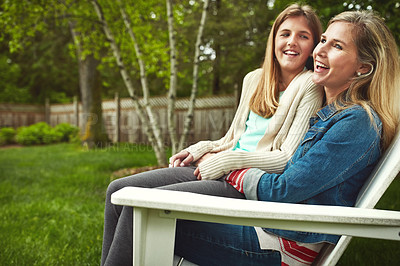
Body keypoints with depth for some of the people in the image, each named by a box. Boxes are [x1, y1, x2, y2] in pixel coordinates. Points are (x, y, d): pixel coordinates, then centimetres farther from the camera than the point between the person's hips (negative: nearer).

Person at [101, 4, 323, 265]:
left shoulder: (310, 86, -6)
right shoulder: (254, 79, 15)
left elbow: (288, 158, -13)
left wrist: (224, 160, -13)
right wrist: (201, 149, 4)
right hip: (219, 170, 8)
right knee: (118, 190, -2)